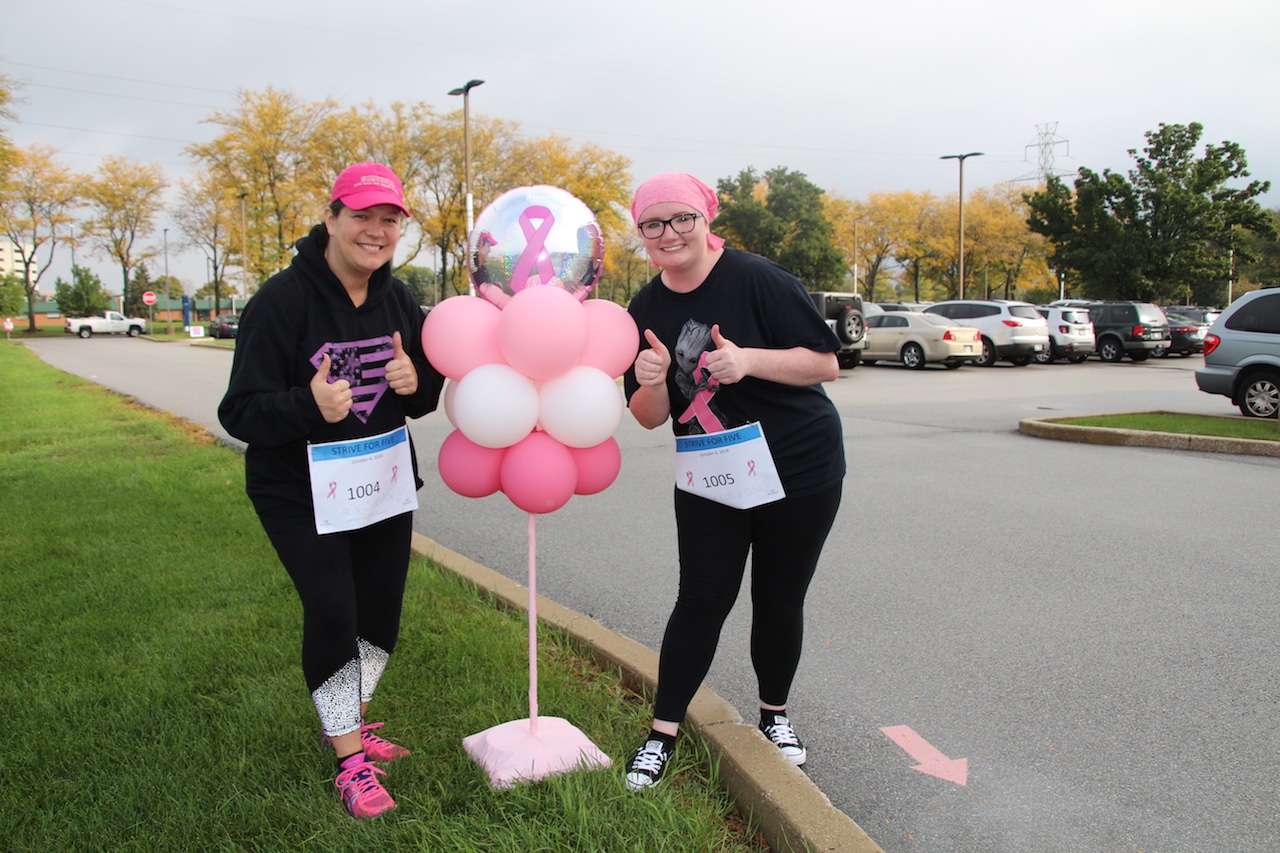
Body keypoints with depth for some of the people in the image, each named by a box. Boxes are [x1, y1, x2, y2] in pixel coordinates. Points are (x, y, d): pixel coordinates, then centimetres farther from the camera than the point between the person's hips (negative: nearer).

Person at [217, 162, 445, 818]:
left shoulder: (397, 299, 1)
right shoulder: (281, 301, -17)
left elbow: (426, 396, 10)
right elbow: (242, 413, -18)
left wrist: (416, 382, -15)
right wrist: (310, 405, -37)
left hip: (384, 481, 6)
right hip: (301, 492, -6)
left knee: (381, 604, 12)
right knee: (331, 610, -9)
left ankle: (348, 722, 36)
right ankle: (349, 758, 10)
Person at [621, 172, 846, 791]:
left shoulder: (758, 280, -12)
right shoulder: (646, 311, 2)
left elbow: (826, 364, -12)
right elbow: (651, 417, 4)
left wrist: (749, 360, -26)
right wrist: (651, 382, -18)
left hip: (799, 471, -2)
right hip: (707, 481, 3)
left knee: (780, 601, 9)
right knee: (702, 600, 1)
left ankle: (775, 714, 32)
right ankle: (662, 733, 13)